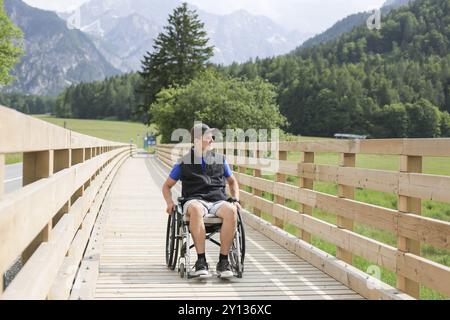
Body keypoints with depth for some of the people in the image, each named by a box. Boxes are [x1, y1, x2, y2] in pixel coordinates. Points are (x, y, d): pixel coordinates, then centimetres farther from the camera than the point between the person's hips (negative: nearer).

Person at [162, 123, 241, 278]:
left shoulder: (220, 159, 19)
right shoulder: (184, 162, 12)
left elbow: (232, 181, 31)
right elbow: (167, 185, 19)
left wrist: (235, 199, 13)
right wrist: (169, 202, 0)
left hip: (218, 200, 2)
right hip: (195, 200, -2)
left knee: (231, 211, -35)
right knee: (195, 209, -41)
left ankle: (223, 261, -28)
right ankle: (201, 260, -37)